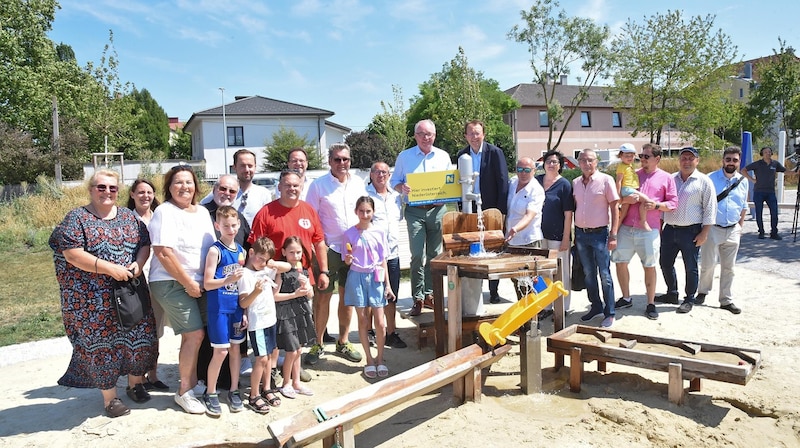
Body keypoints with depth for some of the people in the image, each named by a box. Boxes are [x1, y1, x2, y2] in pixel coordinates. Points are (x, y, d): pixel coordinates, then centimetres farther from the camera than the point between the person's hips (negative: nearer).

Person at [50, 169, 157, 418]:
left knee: (139, 335, 8)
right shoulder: (77, 218, -4)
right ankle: (110, 397, 18)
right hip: (93, 298, -4)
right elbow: (71, 253, -15)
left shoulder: (128, 216, 10)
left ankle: (135, 383, 30)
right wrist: (109, 268, -21)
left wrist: (138, 264, -12)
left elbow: (145, 243, 9)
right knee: (101, 342, 4)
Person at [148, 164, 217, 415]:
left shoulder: (202, 212, 12)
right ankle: (184, 392, 4)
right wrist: (188, 283, -15)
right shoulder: (165, 212, -11)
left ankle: (193, 383, 26)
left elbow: (212, 247, 17)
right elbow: (163, 253, -18)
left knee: (191, 336, 12)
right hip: (172, 283, -7)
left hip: (198, 283, 7)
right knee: (195, 334, -10)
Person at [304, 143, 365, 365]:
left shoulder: (358, 183, 7)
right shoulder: (318, 185, -5)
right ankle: (317, 344, 15)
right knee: (322, 296, 1)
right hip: (328, 249, -4)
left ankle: (343, 342, 25)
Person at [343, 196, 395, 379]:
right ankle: (369, 359, 21)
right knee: (363, 321, 7)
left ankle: (380, 359, 18)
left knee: (380, 323, 1)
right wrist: (348, 259, -21)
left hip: (376, 277, 1)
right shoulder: (350, 234, -2)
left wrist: (387, 285, 3)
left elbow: (383, 261, 5)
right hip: (357, 277, -1)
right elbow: (348, 262, 3)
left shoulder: (379, 233, 1)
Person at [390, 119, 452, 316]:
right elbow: (394, 181, 8)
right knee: (417, 255, -8)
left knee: (435, 254, 6)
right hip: (415, 211, -2)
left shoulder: (443, 156, 11)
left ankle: (429, 294, 18)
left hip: (437, 210, 2)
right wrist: (402, 188, -13)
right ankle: (418, 298, 1)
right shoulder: (404, 157, 6)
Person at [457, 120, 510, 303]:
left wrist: (501, 210, -12)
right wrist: (462, 208, 2)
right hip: (471, 209, 3)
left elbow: (503, 181, -7)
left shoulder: (495, 152, -4)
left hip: (491, 209, -3)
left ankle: (494, 291, 15)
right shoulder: (461, 155, 7)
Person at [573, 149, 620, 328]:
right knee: (588, 274, 13)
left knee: (605, 275, -1)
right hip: (580, 233, 5)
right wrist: (574, 234, 9)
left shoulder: (606, 180, -6)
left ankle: (609, 313, 9)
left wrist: (613, 235, -11)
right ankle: (596, 307, 27)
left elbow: (614, 208, -6)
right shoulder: (575, 183, 8)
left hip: (599, 234, -5)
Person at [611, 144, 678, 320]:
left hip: (649, 229, -3)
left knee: (649, 266, 3)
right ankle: (626, 298, 21)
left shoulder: (666, 178, 6)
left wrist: (657, 205, -14)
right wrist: (625, 199, -9)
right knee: (620, 262, 4)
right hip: (626, 227, 3)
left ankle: (651, 304, 15)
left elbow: (673, 203, 3)